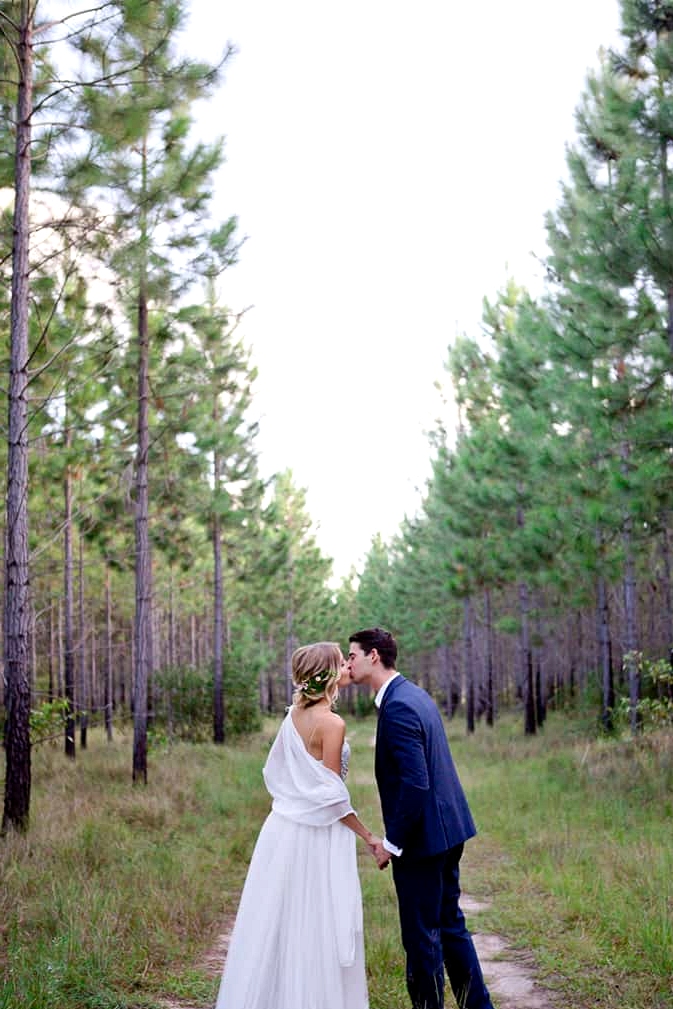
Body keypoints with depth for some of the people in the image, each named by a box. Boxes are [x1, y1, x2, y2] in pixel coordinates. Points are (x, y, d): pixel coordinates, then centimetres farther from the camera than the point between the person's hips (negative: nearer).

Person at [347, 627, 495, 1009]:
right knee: (449, 924, 19)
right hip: (448, 826, 10)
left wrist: (392, 843, -17)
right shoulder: (415, 693, 10)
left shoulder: (398, 707, -21)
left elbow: (415, 785, -26)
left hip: (423, 835, -10)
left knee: (421, 935, 3)